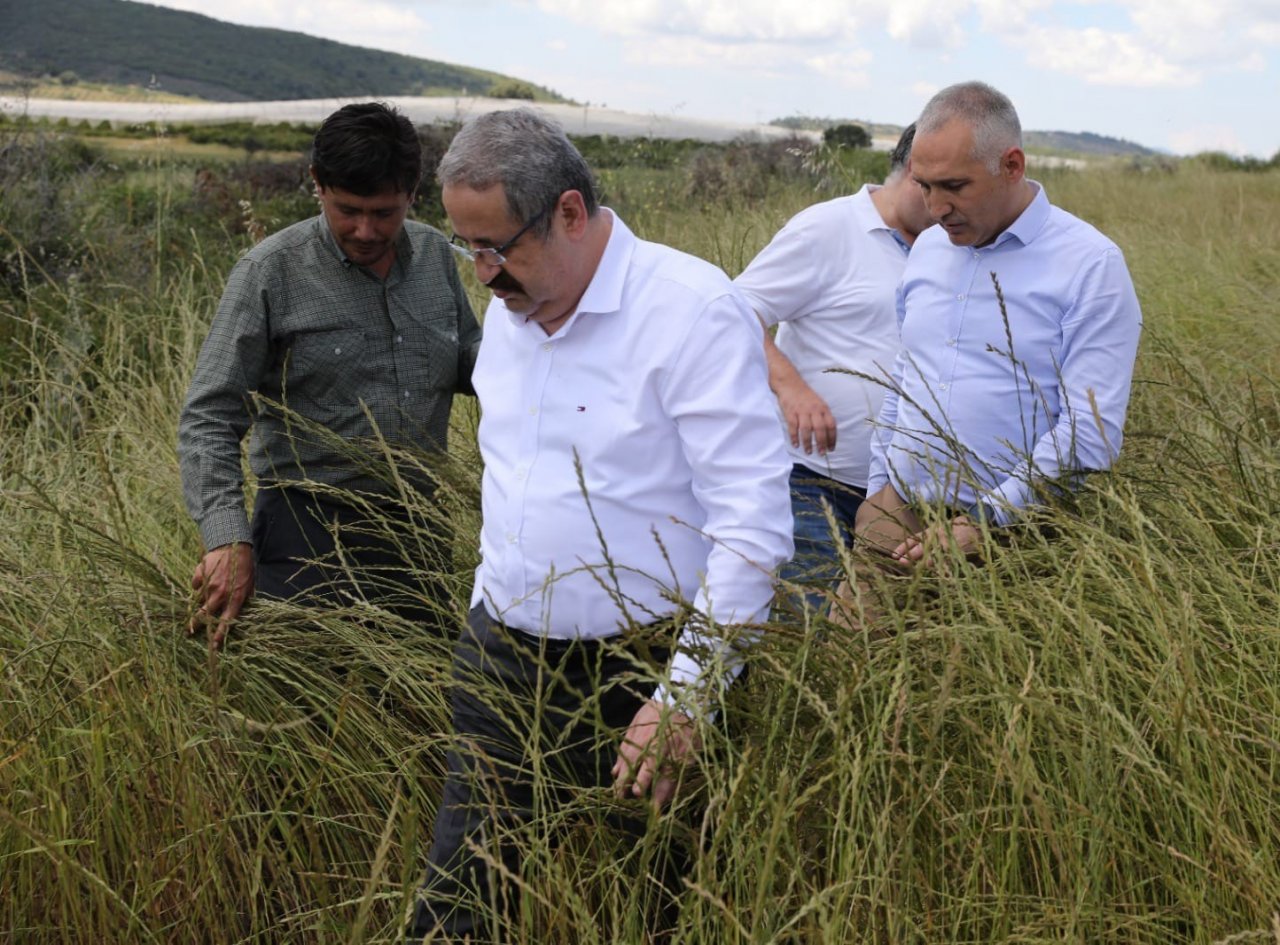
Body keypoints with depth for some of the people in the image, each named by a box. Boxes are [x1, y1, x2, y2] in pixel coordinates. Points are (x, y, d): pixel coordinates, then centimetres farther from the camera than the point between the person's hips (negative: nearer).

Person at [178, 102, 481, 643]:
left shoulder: (434, 253, 3)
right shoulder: (272, 271, -12)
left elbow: (467, 360, 17)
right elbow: (208, 420, -13)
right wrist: (228, 538, -27)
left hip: (415, 526, 5)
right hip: (310, 530, -4)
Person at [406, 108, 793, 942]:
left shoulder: (693, 310, -17)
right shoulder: (508, 307, 6)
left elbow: (754, 522, -20)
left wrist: (687, 695, -21)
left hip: (638, 673, -6)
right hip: (502, 660, 6)